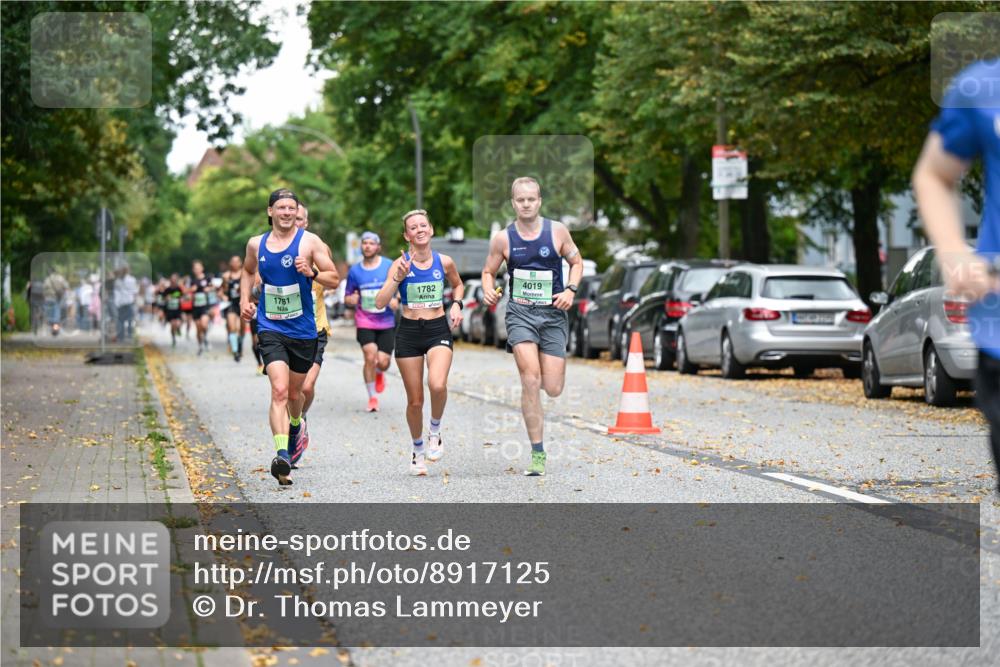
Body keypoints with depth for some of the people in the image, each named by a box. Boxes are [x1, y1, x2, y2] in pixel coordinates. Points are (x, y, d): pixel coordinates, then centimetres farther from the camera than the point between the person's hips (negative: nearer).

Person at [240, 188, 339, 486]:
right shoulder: (256, 244, 5)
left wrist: (312, 273, -23)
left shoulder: (310, 241, -4)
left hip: (303, 330, 0)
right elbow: (248, 272, 26)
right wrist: (244, 300, 10)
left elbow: (334, 279, -4)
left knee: (294, 394, 16)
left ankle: (294, 427, 50)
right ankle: (282, 455, -29)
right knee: (279, 390, -19)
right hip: (270, 328, 0)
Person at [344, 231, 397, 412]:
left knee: (383, 362, -6)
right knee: (370, 356, -17)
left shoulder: (390, 266, -2)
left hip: (386, 322, 0)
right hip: (364, 321, 0)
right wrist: (351, 299, -13)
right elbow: (347, 298, 11)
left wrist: (396, 300, -13)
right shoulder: (354, 271, 3)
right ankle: (372, 397, 0)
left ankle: (379, 373, 34)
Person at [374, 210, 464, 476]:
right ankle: (418, 450, 29)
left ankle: (435, 430, 1)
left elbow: (458, 285, 22)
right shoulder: (400, 264, -6)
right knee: (415, 401, 5)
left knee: (438, 385, -27)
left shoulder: (444, 262, 0)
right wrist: (398, 278, -25)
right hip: (409, 332, 0)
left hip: (438, 330, 0)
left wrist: (456, 304, 4)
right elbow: (380, 303, -14)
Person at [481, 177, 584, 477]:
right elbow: (489, 271, 11)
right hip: (520, 312, -1)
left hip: (553, 313, 1)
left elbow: (576, 262, 10)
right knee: (531, 379, -19)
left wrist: (570, 290, -7)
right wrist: (488, 291, -10)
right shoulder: (503, 238, -1)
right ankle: (538, 454, -12)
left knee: (553, 389, -2)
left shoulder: (557, 230, -1)